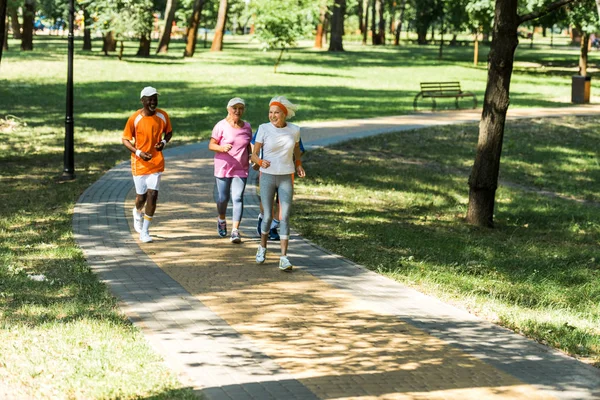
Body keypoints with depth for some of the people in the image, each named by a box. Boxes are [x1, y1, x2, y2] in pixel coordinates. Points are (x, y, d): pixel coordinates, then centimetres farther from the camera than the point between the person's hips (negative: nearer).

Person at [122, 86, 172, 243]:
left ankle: (144, 232, 2)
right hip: (139, 163, -1)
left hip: (156, 162, 2)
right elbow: (125, 140, -4)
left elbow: (169, 132, 14)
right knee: (141, 196, 5)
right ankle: (138, 212, 44)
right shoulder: (134, 118, -11)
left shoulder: (163, 116, -3)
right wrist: (139, 153, -19)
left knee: (152, 194, -8)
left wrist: (164, 142, -8)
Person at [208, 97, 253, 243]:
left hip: (241, 169, 2)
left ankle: (235, 231, -13)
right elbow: (211, 145, -6)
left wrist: (252, 157, 1)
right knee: (223, 198, 6)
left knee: (238, 198, -9)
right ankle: (221, 220, 38)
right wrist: (222, 148, -24)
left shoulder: (247, 127, 7)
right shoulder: (221, 126, -6)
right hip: (223, 167, -2)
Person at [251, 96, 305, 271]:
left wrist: (299, 165, 1)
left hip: (286, 178, 1)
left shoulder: (294, 130, -3)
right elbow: (254, 155, -5)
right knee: (268, 217, 3)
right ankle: (262, 247, 31)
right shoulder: (264, 129, -9)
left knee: (284, 217, -8)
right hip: (267, 177, -1)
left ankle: (284, 258, -6)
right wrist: (261, 162, -27)